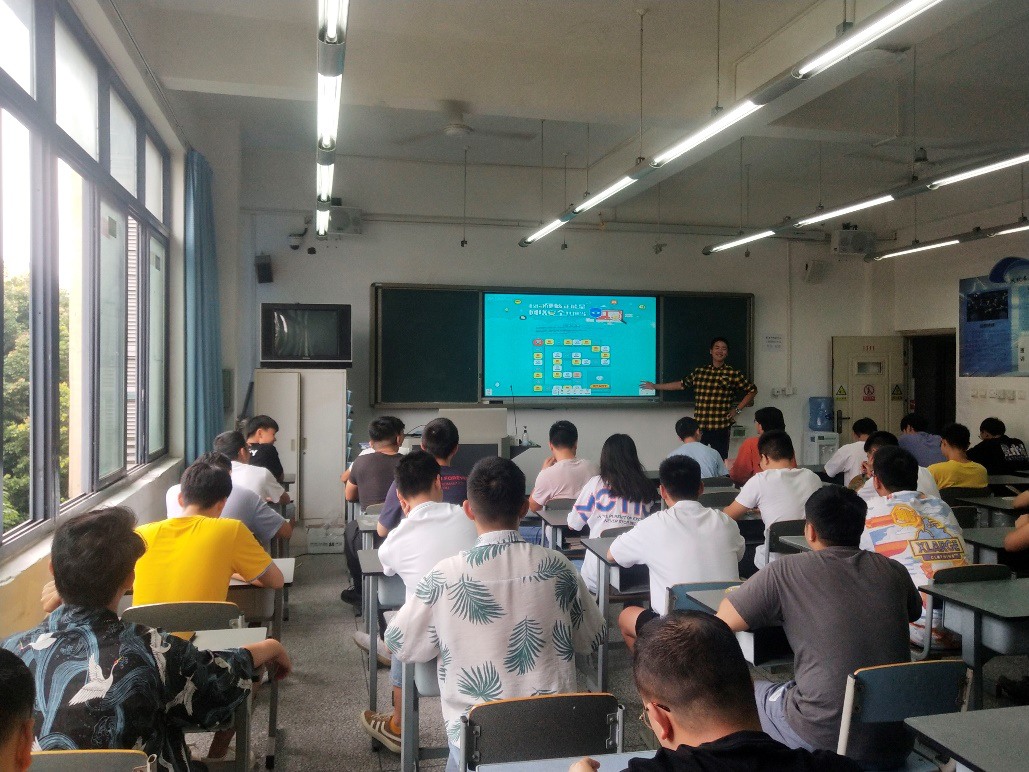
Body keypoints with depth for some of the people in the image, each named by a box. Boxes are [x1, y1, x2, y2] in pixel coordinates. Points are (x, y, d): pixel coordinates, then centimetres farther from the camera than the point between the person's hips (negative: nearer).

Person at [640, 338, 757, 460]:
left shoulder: (733, 373, 2)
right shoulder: (699, 372, 10)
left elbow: (752, 390, 9)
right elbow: (681, 384, 21)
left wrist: (737, 409, 3)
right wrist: (655, 386, 25)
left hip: (720, 428, -2)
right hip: (699, 427, 2)